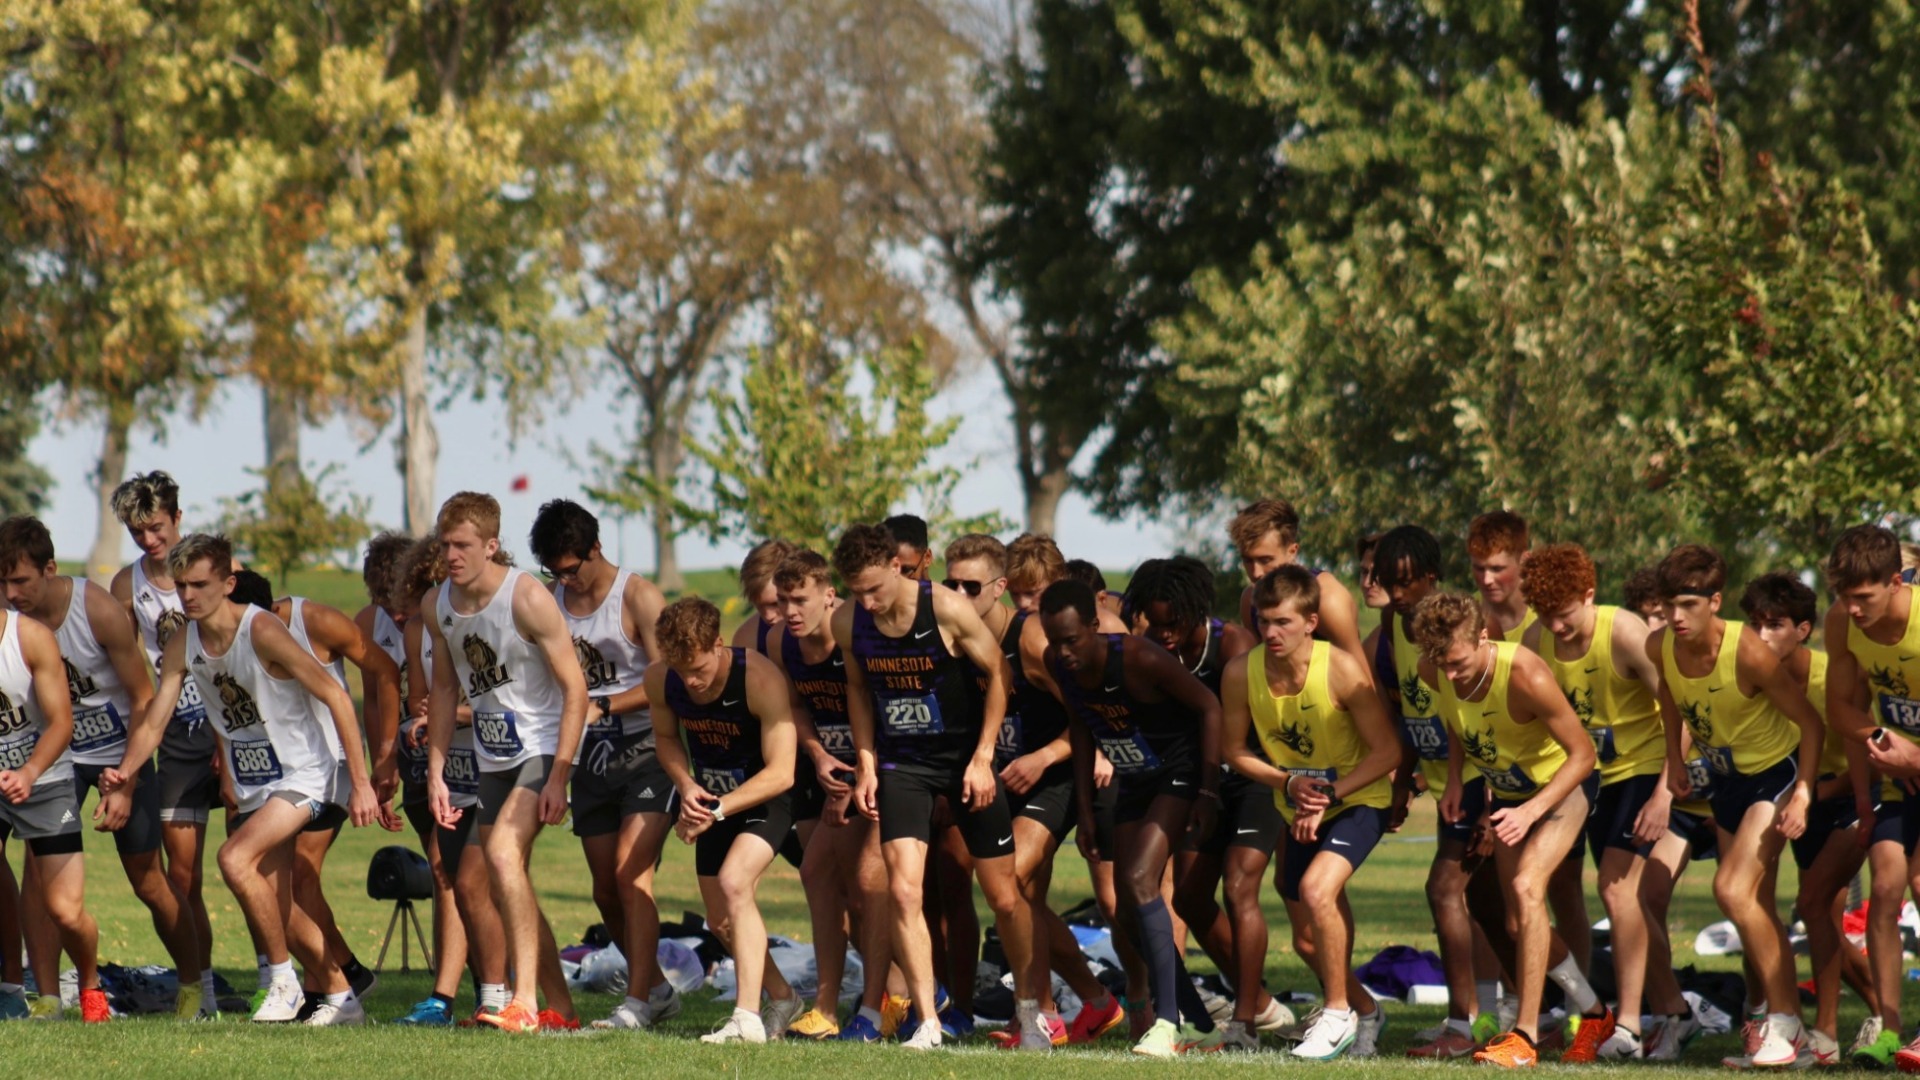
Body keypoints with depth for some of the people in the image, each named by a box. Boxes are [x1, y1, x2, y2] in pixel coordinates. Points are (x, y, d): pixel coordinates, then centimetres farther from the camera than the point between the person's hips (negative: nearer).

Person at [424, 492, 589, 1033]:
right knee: (507, 888, 9)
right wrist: (436, 772, 9)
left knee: (503, 852, -26)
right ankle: (558, 1006, 21)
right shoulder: (439, 606, 2)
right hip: (493, 756, 8)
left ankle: (525, 1001, -28)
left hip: (543, 746, -8)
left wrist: (558, 776, -22)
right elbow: (445, 689, 15)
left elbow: (575, 689, -17)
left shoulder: (527, 599, -18)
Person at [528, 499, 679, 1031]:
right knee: (606, 890, 8)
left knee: (630, 871, -18)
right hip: (592, 758, 6)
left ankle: (636, 1003, -19)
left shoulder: (638, 597, -11)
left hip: (648, 752, -6)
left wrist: (602, 706, -26)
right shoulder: (552, 600, 7)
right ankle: (657, 988, 26)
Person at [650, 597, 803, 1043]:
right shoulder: (660, 679, -15)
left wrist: (718, 810, -31)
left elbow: (780, 773, -28)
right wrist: (687, 786, -13)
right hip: (712, 800, 6)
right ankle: (781, 998, 36)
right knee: (721, 921, 10)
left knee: (734, 881, -29)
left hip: (765, 796, -6)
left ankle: (747, 1018, -30)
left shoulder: (760, 679, -31)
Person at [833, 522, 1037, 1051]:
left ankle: (1029, 1007, 25)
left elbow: (997, 674, -9)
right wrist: (866, 763, 1)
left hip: (963, 759, -2)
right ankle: (928, 1023, -10)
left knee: (1004, 897, 5)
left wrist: (982, 759, -12)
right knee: (904, 892, -15)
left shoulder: (947, 609, -20)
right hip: (900, 764, 2)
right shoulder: (848, 622, -8)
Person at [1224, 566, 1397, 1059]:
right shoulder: (1241, 673, -16)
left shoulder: (1341, 671, -26)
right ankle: (1365, 1009, 43)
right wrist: (1289, 783, -16)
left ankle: (1338, 1014, -11)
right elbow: (1235, 750, -2)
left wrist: (1329, 795, -25)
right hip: (1298, 812, 5)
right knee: (1307, 940, 13)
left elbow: (1387, 751, -19)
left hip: (1358, 800, -5)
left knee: (1316, 888, -30)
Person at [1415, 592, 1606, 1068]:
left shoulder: (1526, 677, -36)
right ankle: (1595, 1015, 32)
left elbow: (1583, 753, -27)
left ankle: (1526, 1036, -25)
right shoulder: (1433, 671, -18)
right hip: (1505, 793, 7)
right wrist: (1455, 779, -4)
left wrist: (1531, 811, -35)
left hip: (1559, 787, -7)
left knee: (1526, 886, -27)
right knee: (1519, 925, 10)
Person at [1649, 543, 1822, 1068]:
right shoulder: (1659, 647, -14)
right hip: (1729, 778, 7)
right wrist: (1675, 759, 12)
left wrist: (1802, 794, -26)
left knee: (1733, 889, -20)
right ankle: (1782, 1021, 22)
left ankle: (1784, 1022, -11)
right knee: (1755, 907, 11)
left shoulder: (1748, 653, -30)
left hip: (1777, 770, -7)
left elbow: (1809, 723, -21)